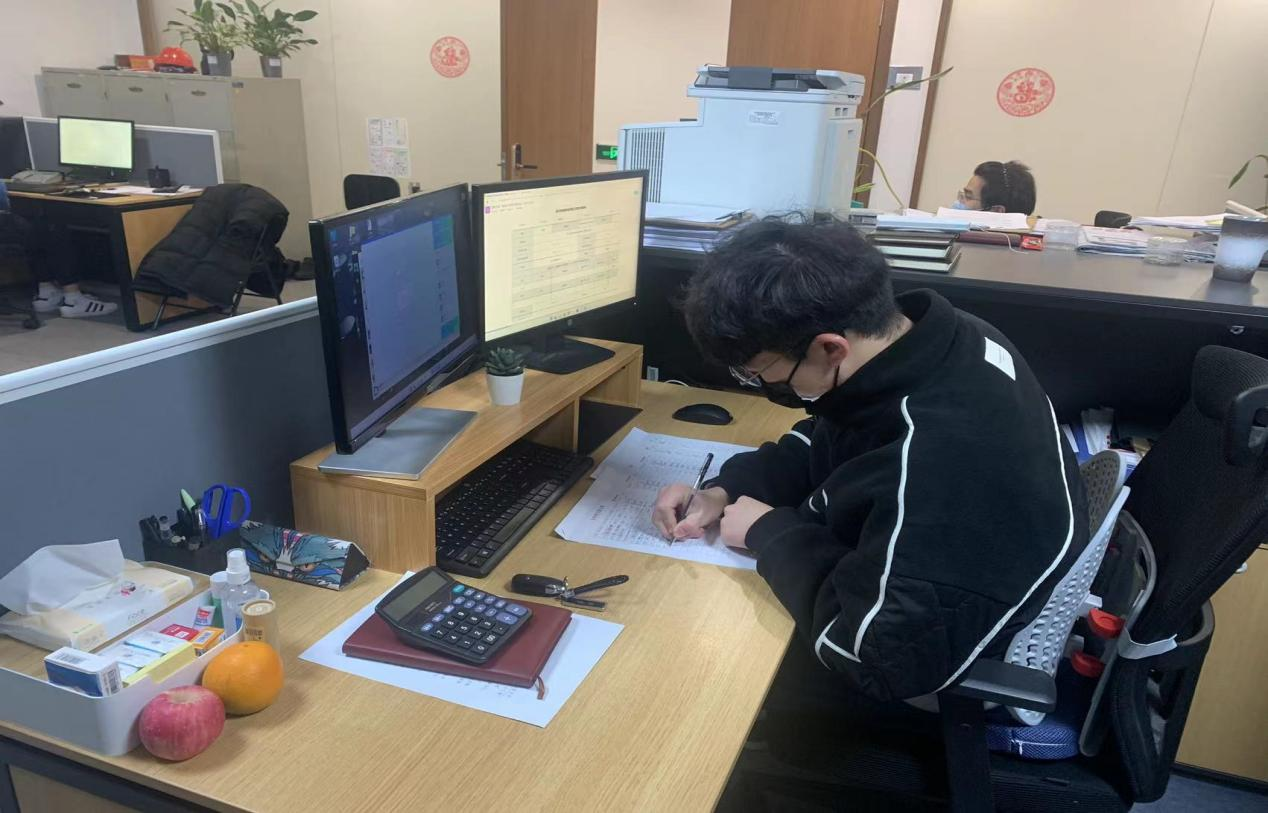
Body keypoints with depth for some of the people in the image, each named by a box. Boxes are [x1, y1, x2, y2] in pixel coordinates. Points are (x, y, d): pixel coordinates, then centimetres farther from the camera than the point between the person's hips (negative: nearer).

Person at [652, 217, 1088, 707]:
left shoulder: (941, 457, -40)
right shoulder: (933, 340, -11)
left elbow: (875, 657, -35)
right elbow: (827, 442, 4)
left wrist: (770, 532, -23)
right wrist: (726, 489, -10)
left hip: (922, 690, -7)